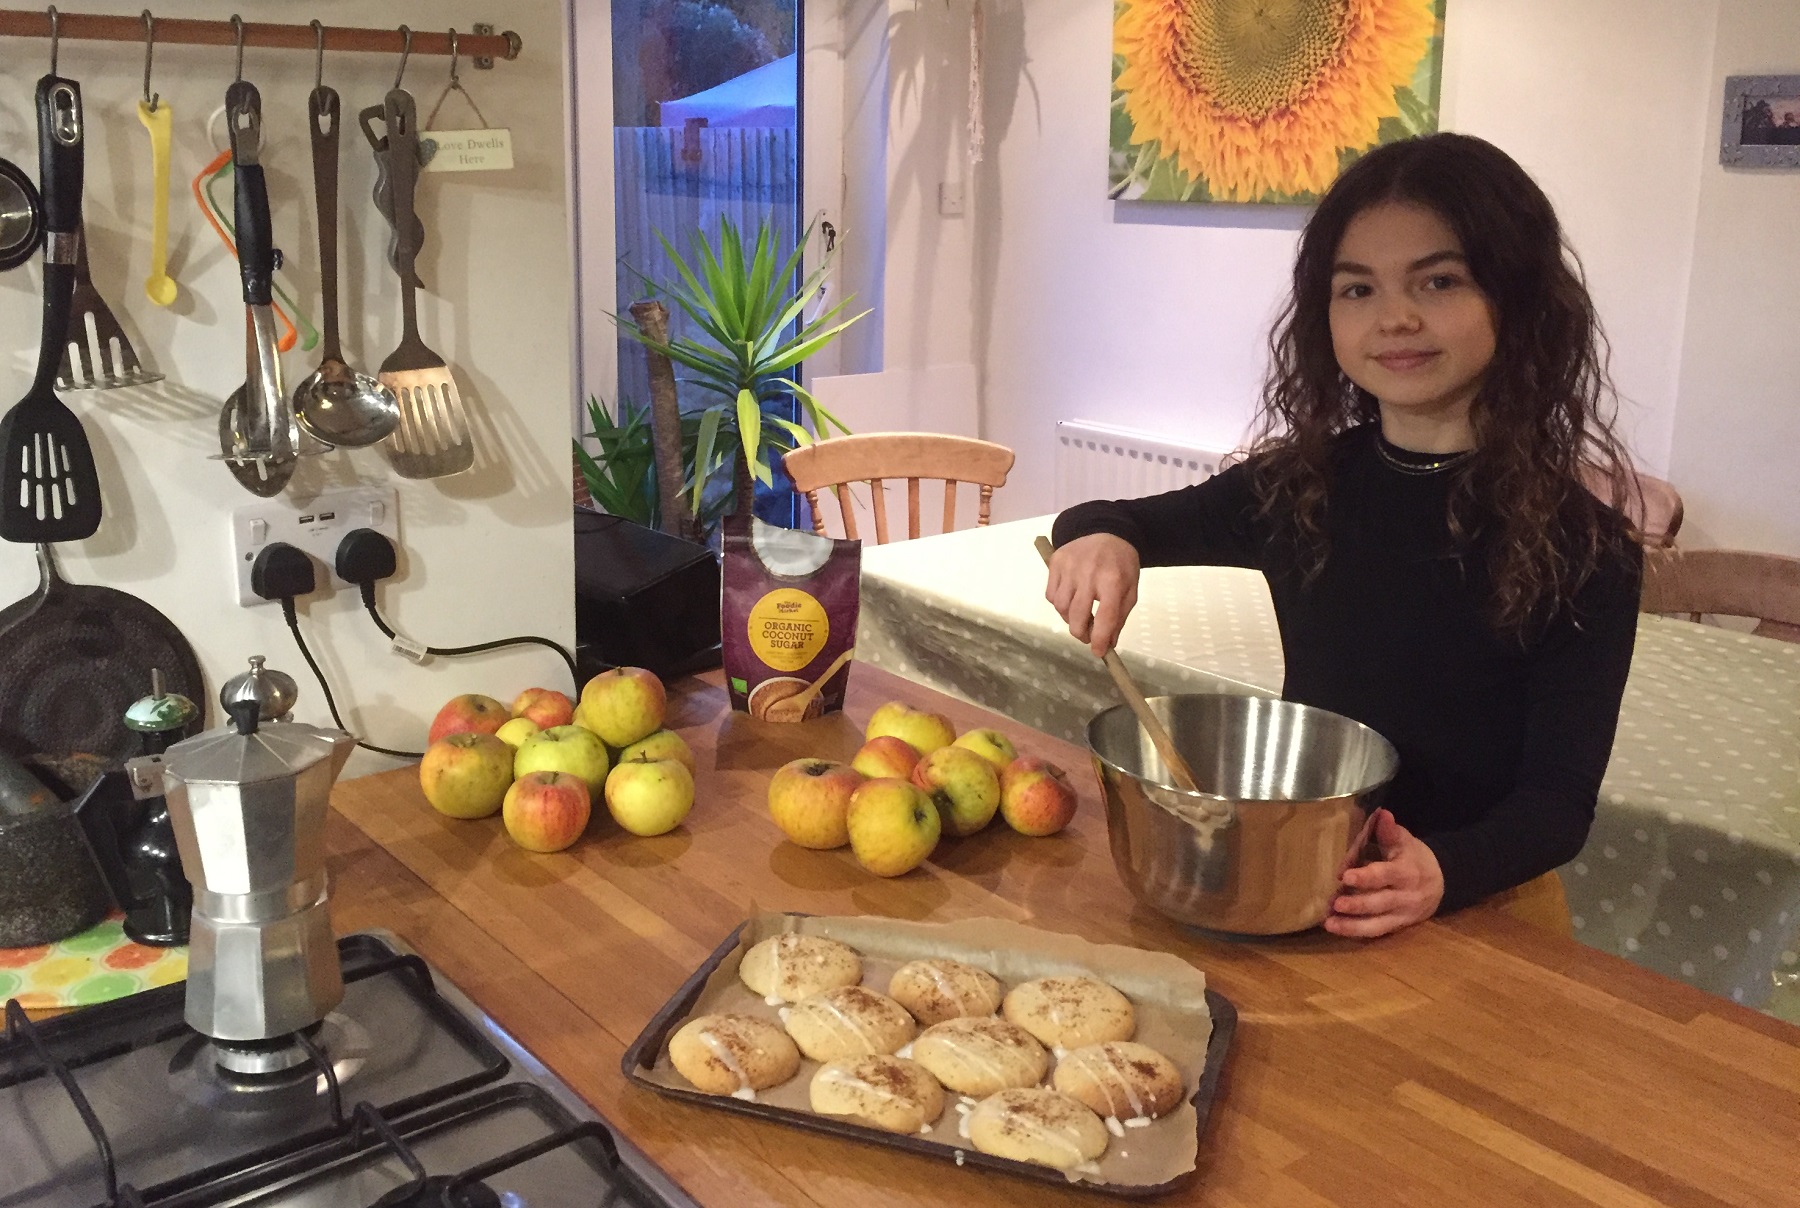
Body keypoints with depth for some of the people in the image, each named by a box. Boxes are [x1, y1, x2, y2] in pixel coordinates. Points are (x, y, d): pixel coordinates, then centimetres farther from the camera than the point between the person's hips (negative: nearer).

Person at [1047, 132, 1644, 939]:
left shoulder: (1579, 548, -10)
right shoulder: (1297, 488, -1)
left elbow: (1560, 798, -9)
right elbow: (1131, 523, 12)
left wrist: (1443, 871, -28)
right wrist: (1098, 536, -11)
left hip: (1479, 901, -2)